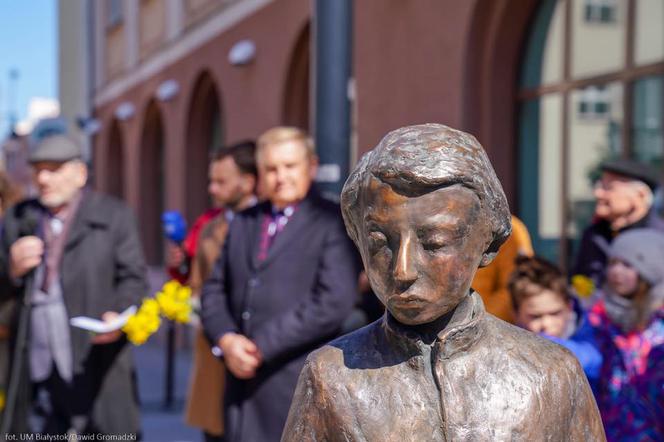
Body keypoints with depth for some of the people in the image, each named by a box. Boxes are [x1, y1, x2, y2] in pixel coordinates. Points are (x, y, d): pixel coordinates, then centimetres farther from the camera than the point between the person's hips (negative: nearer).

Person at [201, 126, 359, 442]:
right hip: (243, 379, 6)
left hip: (301, 386, -6)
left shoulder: (333, 223, -4)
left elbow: (334, 302, -15)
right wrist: (226, 339, -4)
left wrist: (263, 345, -14)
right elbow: (215, 289, 16)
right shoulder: (243, 223, 17)